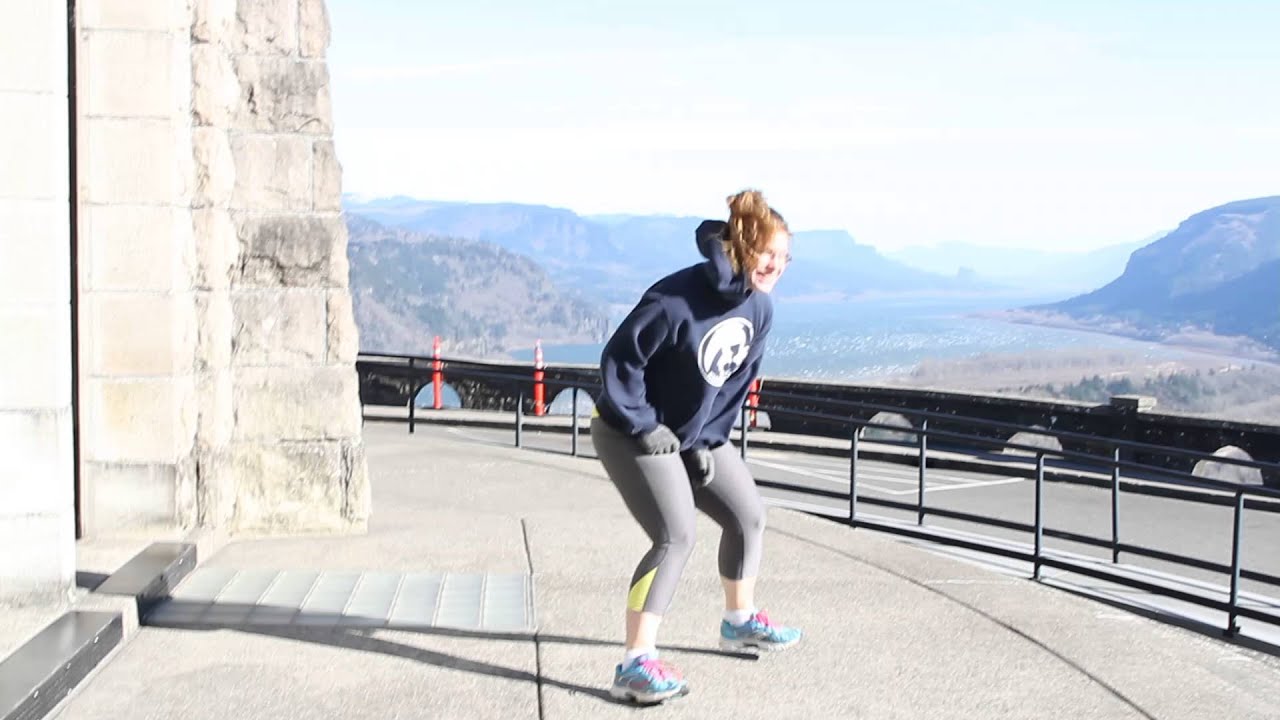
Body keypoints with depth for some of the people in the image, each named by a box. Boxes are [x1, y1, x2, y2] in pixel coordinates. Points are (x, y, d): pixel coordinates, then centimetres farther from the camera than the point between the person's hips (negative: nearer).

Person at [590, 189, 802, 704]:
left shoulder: (759, 308, -4)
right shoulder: (679, 297, -29)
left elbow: (738, 381, 7)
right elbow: (619, 360, -23)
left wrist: (708, 440, 1)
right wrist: (645, 428, -21)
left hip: (695, 437, 8)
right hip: (632, 433, -8)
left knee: (748, 514, 14)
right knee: (676, 535, -22)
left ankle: (739, 621, 37)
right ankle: (635, 664, -20)